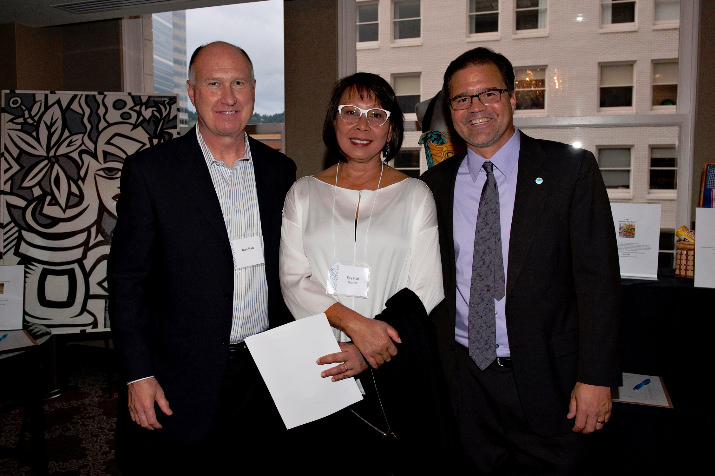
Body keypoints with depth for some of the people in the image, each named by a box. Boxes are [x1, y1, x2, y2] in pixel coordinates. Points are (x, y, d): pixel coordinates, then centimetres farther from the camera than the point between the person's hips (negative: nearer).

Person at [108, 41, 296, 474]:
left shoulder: (278, 170, 4)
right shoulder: (150, 171, -7)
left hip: (267, 376, 4)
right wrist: (139, 375, -9)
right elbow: (128, 279, -6)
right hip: (182, 383, -3)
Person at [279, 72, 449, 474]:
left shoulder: (415, 195, 4)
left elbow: (426, 290, -2)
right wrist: (354, 324, -16)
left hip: (395, 370, 0)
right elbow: (293, 282, 0)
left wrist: (369, 354, -14)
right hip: (315, 366, 1)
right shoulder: (304, 193, 7)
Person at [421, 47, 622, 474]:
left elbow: (598, 277, -8)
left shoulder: (571, 169, -5)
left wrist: (597, 377, -12)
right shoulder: (435, 184, 4)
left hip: (549, 379, -2)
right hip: (466, 380, 3)